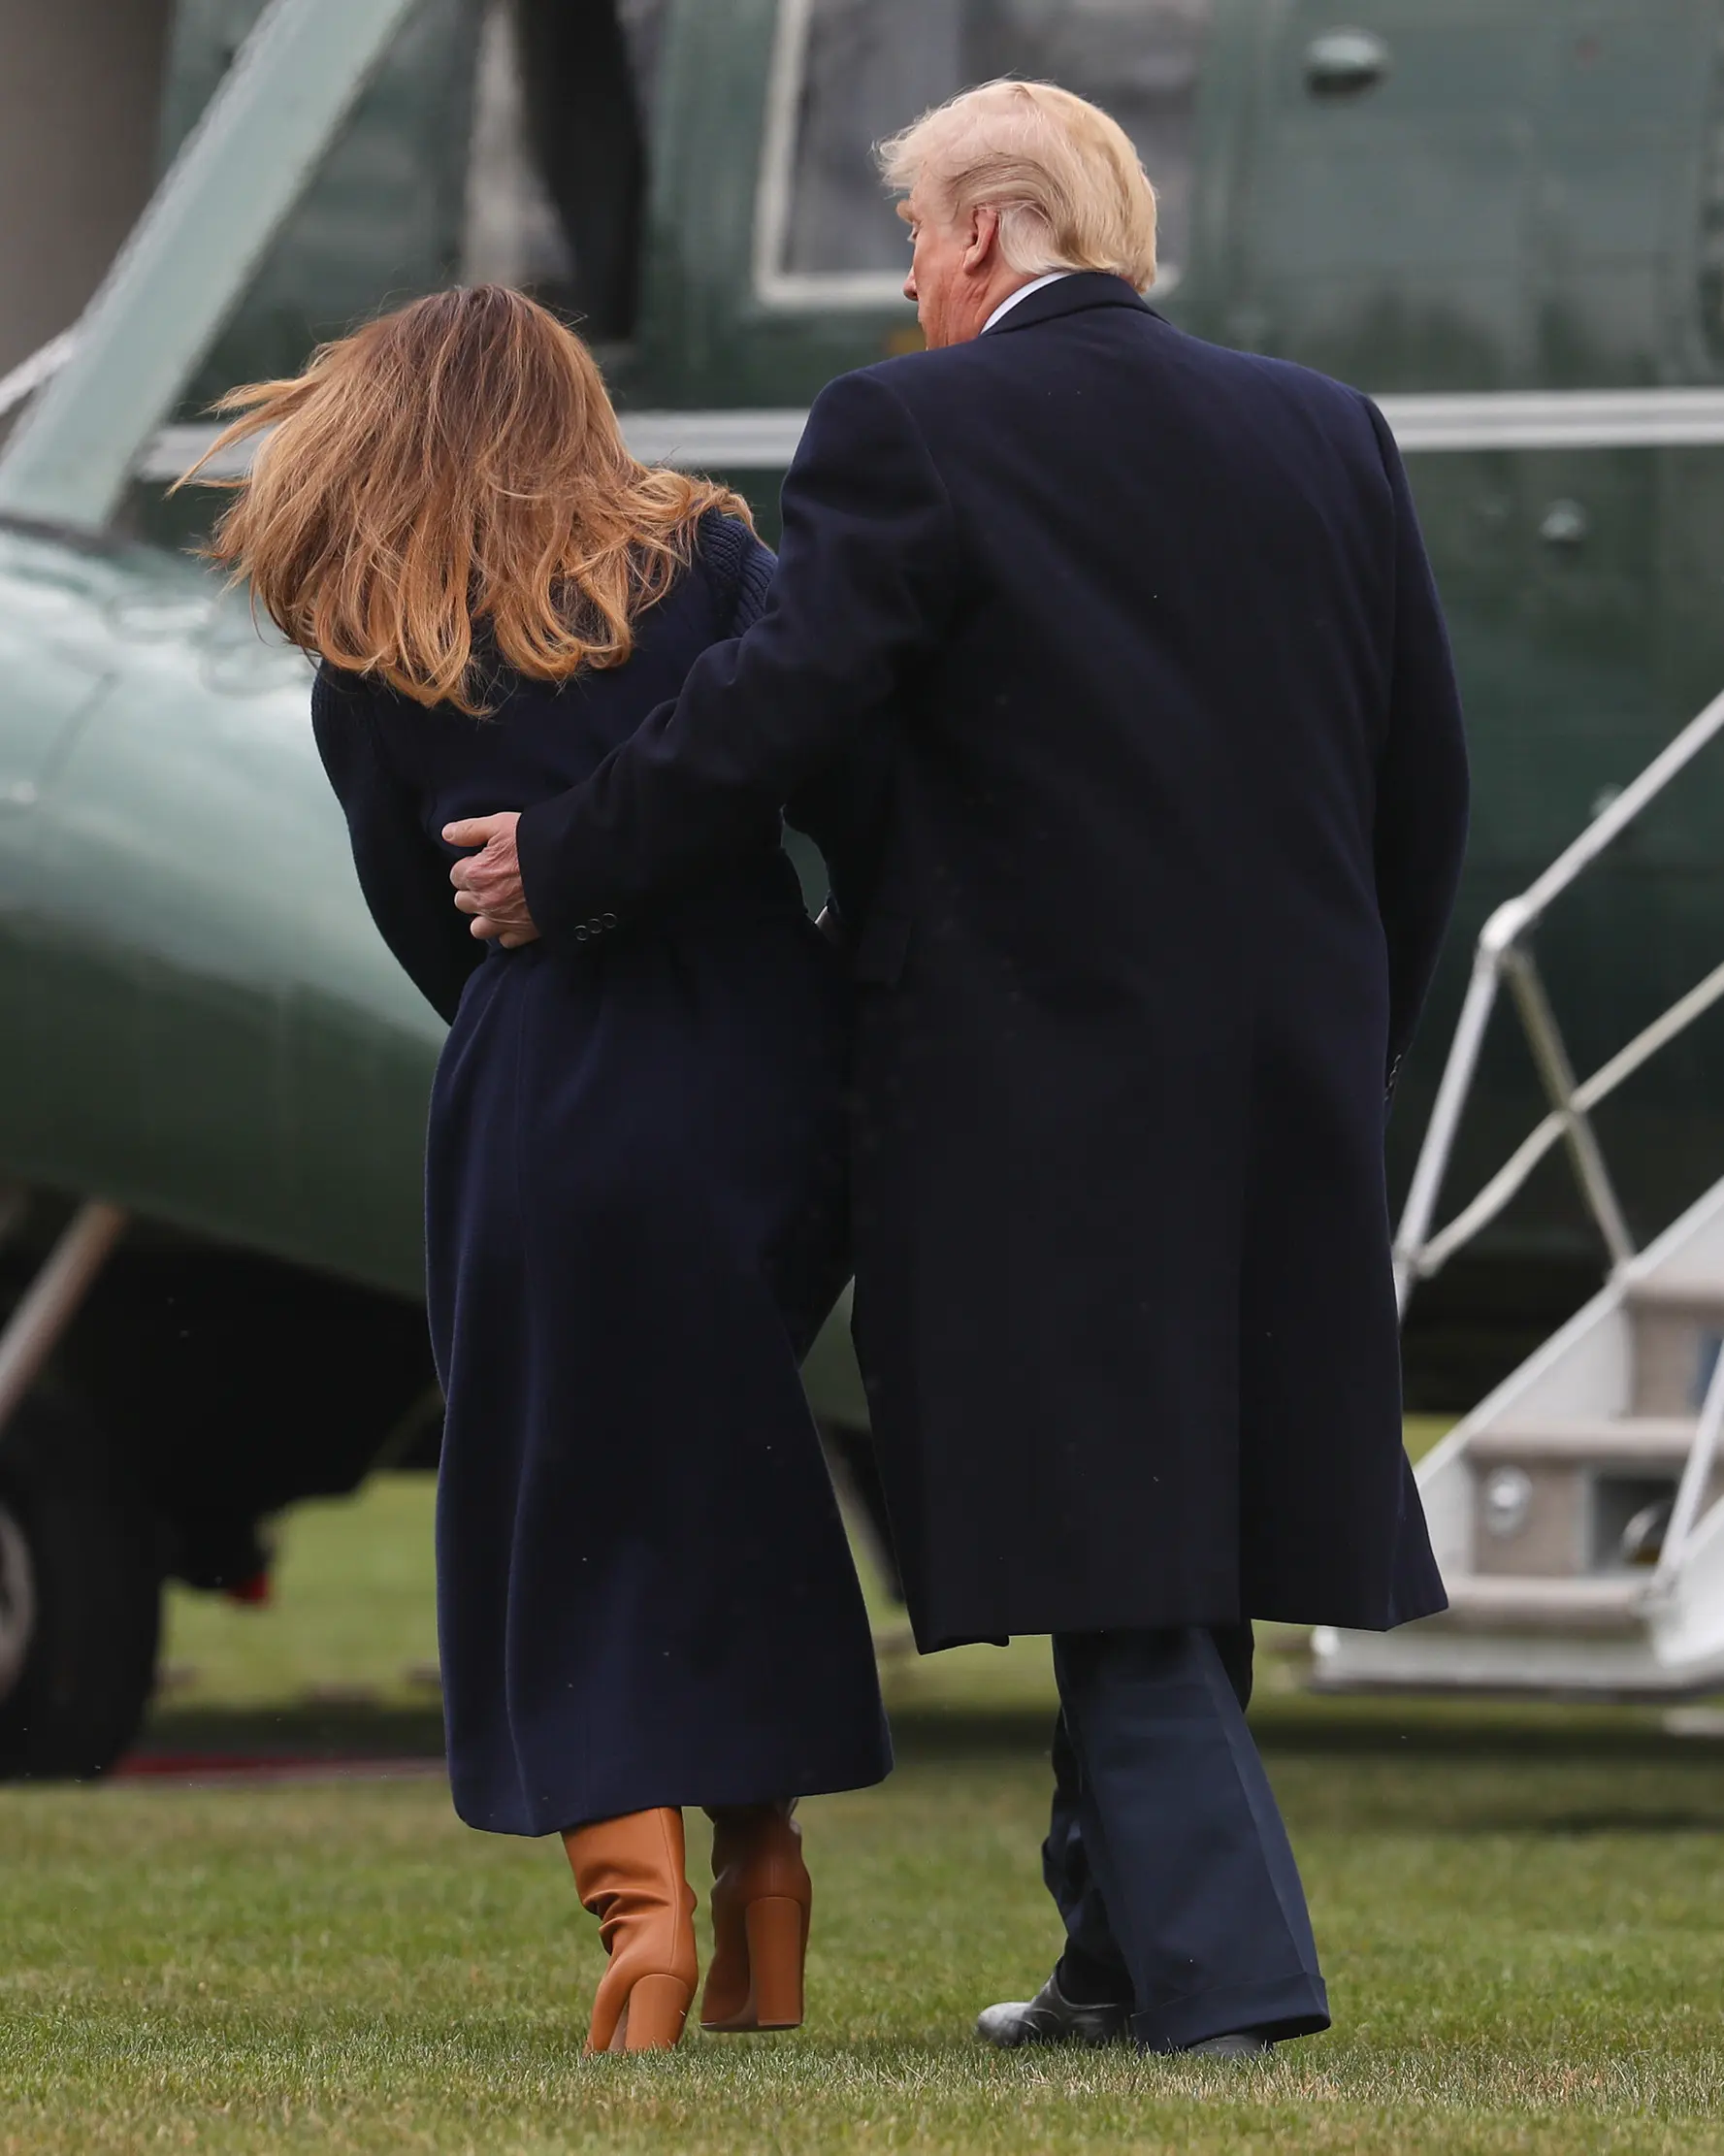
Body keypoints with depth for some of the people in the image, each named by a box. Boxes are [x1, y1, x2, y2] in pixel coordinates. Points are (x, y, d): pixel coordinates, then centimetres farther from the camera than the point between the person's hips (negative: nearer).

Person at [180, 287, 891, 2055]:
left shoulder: (365, 669, 8)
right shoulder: (696, 555, 6)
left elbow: (426, 927, 10)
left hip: (549, 1109, -1)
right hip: (776, 1062, 1)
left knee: (569, 1520, 7)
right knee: (730, 1471, 18)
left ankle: (639, 1899, -11)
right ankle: (761, 1877, 17)